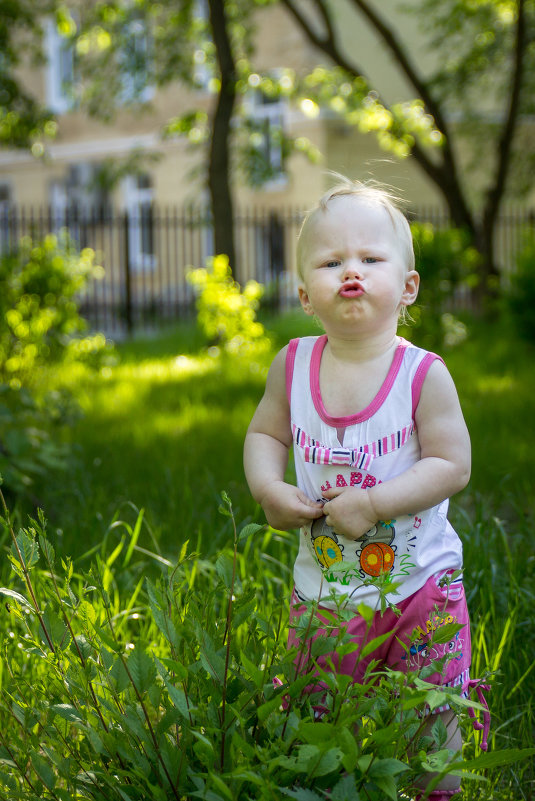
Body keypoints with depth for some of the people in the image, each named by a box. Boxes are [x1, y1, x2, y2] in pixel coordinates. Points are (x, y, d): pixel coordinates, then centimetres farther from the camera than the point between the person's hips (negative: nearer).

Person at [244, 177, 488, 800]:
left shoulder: (424, 374, -15)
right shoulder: (292, 365, -5)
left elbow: (452, 466, -15)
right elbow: (265, 434, 9)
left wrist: (371, 503, -23)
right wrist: (268, 489, -11)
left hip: (419, 583, -2)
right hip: (323, 583, 3)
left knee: (431, 724, 9)